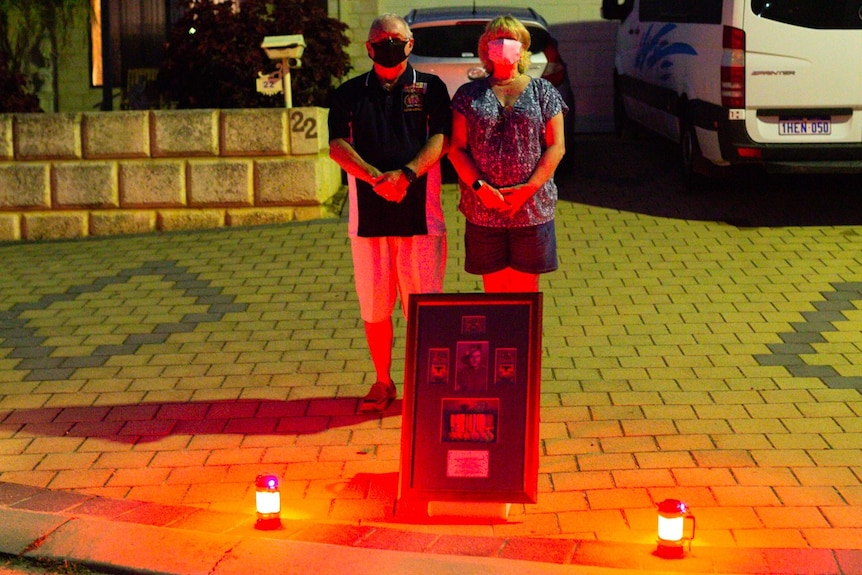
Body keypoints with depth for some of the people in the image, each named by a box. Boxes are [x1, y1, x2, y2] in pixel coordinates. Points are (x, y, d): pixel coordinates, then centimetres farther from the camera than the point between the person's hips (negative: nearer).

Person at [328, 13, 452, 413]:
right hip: (368, 215, 2)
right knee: (373, 308, 7)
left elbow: (440, 140, -4)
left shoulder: (430, 88, 7)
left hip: (421, 214, -2)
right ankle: (382, 381, 22)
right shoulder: (350, 93, 11)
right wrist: (375, 177, -17)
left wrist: (407, 174, -21)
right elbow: (337, 145, 0)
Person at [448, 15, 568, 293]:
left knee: (526, 288, 5)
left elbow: (556, 147, 0)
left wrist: (529, 188, -12)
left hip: (533, 206, 0)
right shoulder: (469, 94, 8)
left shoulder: (543, 92, 7)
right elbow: (457, 148, 3)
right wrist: (479, 186, -12)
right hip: (483, 208, 1)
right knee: (493, 286, 6)